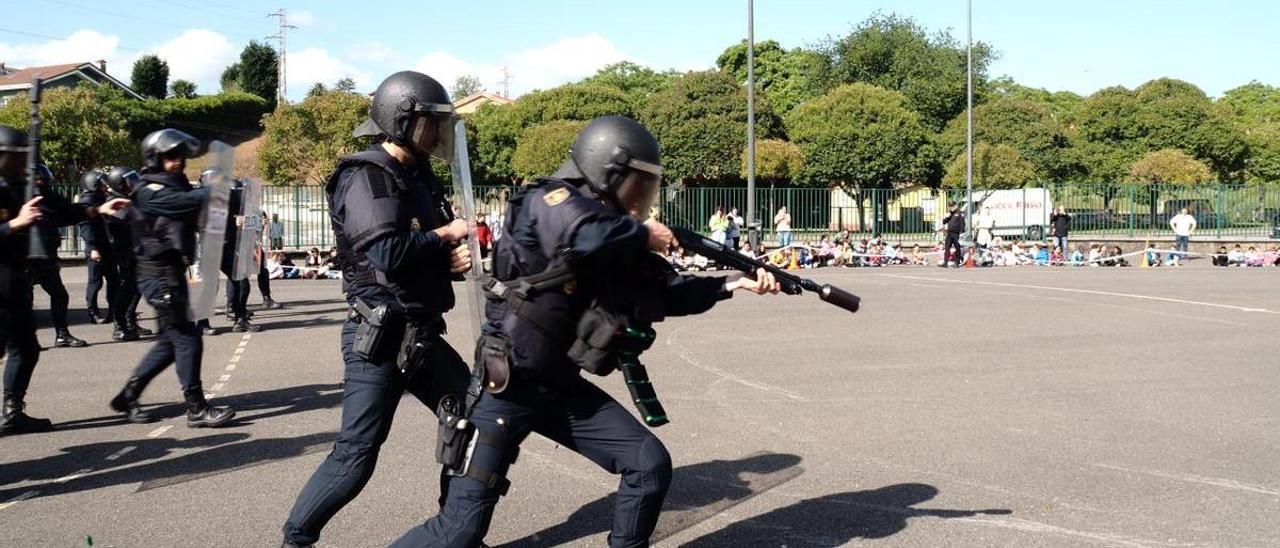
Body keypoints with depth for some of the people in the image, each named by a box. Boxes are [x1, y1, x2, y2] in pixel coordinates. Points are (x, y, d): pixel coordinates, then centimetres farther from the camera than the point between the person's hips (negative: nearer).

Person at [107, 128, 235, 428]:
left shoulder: (177, 186, 16)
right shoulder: (149, 192, -12)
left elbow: (202, 211, 6)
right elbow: (186, 201, -28)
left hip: (175, 274, 9)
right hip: (158, 276, -9)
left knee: (171, 340, 15)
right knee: (187, 340, -8)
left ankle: (128, 395, 26)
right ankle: (197, 409, -2)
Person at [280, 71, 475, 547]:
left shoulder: (416, 177, 14)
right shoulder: (367, 177, -13)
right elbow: (387, 253, -27)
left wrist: (455, 258, -3)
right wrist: (446, 237, -12)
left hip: (421, 334, 9)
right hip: (379, 338, -9)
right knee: (356, 454, -7)